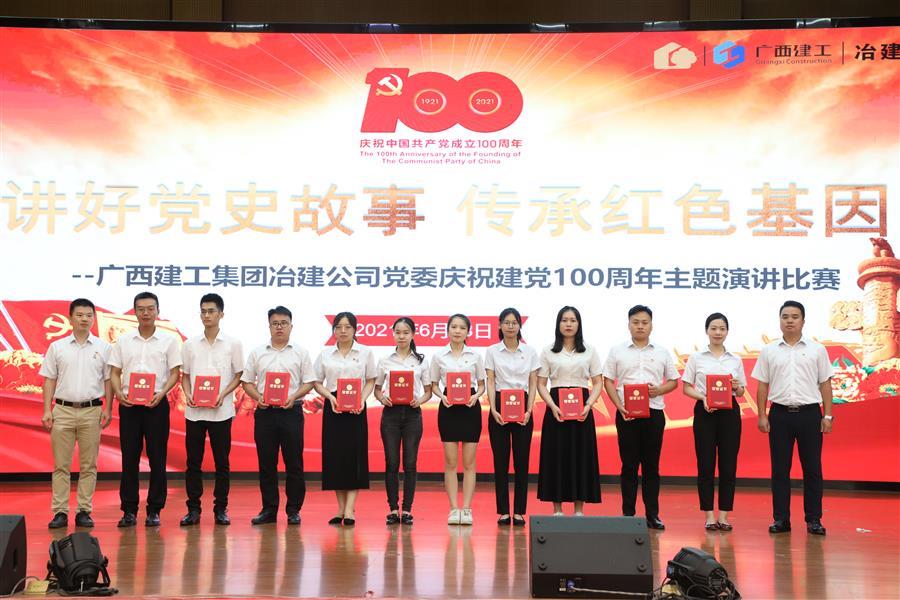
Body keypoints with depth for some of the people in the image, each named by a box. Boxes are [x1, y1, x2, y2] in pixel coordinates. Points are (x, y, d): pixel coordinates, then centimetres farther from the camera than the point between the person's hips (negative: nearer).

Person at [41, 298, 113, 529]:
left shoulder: (103, 348, 5)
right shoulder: (57, 347, 6)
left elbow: (108, 381, 5)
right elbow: (49, 380, 6)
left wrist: (108, 409, -2)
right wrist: (46, 411, 0)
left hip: (91, 411, 0)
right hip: (63, 410, 0)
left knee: (88, 465, 3)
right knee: (61, 465, 2)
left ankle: (84, 511, 9)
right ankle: (60, 512, 7)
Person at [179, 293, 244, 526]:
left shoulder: (233, 344, 2)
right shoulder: (190, 345, 8)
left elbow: (238, 376, 3)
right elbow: (185, 375, 12)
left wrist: (223, 395, -12)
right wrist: (187, 394, -7)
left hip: (221, 411, -2)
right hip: (194, 410, 2)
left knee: (222, 462, 4)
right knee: (193, 462, 4)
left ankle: (221, 509, 13)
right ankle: (193, 509, 12)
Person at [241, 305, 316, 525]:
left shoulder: (300, 353, 6)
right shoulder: (257, 353, 10)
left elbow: (309, 382, 3)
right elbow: (246, 381, 9)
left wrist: (294, 397, -13)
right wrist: (258, 397, -9)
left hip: (291, 411, -1)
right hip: (265, 412, 1)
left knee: (294, 462, 1)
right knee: (266, 463, 5)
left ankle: (293, 510, 8)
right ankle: (269, 509, 13)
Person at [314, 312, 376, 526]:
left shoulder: (365, 352, 4)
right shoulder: (325, 354, 7)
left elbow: (370, 381, 6)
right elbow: (317, 383, 9)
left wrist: (362, 400, -10)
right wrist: (330, 396, -10)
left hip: (356, 408, -2)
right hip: (333, 406, 2)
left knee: (355, 456, -6)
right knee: (334, 457, 2)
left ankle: (349, 510, -6)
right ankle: (341, 509, 11)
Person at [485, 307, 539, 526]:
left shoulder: (530, 351, 5)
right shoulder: (492, 351, 3)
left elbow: (533, 384, 4)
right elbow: (490, 383, -1)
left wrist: (529, 410, -9)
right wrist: (493, 410, -13)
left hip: (522, 406, 1)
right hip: (499, 406, -1)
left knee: (522, 460, 1)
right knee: (501, 460, 1)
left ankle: (519, 512, 8)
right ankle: (503, 511, 8)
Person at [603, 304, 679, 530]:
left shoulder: (662, 352, 9)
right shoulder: (617, 351, 6)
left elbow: (673, 381, 12)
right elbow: (608, 381, 4)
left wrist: (659, 390, -10)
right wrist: (619, 406, -9)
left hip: (654, 412, 1)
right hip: (626, 413, -1)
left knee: (651, 465, 5)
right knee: (629, 465, 2)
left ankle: (652, 514, 12)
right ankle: (628, 514, 9)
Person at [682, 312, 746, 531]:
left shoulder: (736, 360, 10)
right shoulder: (696, 357, 4)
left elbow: (741, 392, 12)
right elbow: (686, 388, 3)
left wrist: (737, 387, -11)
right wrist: (703, 398, -15)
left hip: (729, 412, 2)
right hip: (704, 412, -2)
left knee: (728, 465, 1)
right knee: (706, 464, -1)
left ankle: (723, 515, 9)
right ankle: (709, 516, 7)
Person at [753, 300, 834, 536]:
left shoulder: (817, 350, 4)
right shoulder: (769, 351, 6)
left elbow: (825, 384, 5)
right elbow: (762, 385, 6)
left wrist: (827, 415, -1)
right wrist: (762, 416, 1)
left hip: (809, 413, -1)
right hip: (780, 414, 1)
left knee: (812, 469, 3)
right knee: (780, 470, 4)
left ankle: (814, 520, 11)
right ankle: (781, 519, 11)